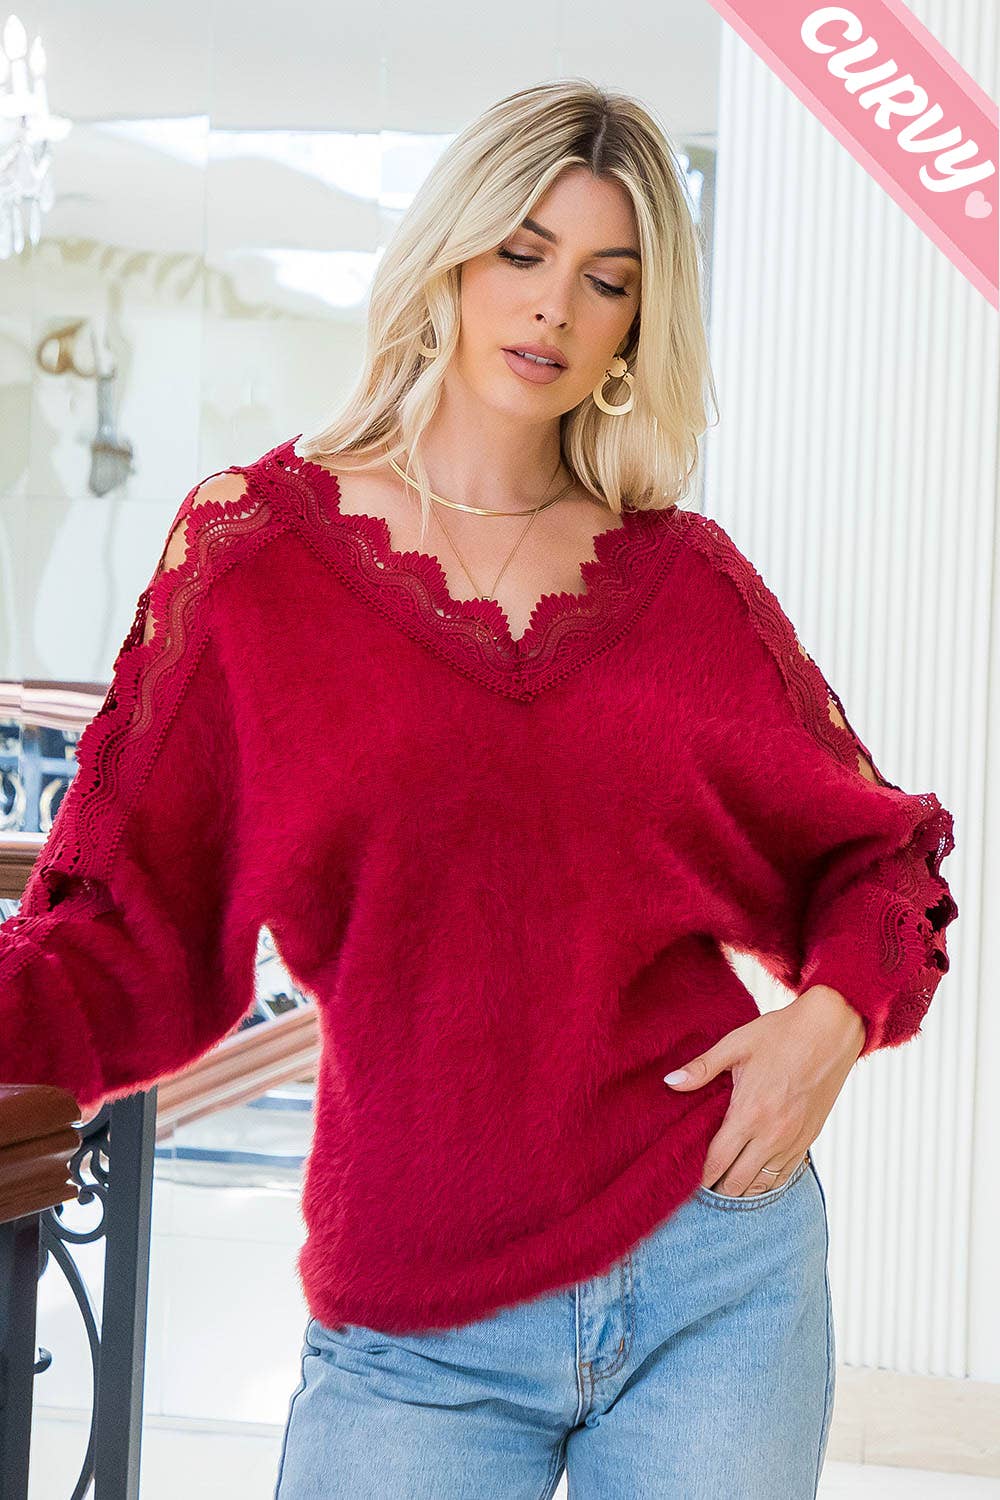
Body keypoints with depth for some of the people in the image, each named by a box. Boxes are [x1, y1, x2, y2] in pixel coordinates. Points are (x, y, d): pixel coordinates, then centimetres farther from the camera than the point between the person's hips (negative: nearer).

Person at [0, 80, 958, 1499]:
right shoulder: (257, 545, 0)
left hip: (722, 1268, 2)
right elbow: (126, 937, -1)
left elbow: (870, 854, 15)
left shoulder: (686, 577, 5)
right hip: (417, 1329, -1)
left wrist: (834, 1012, -5)